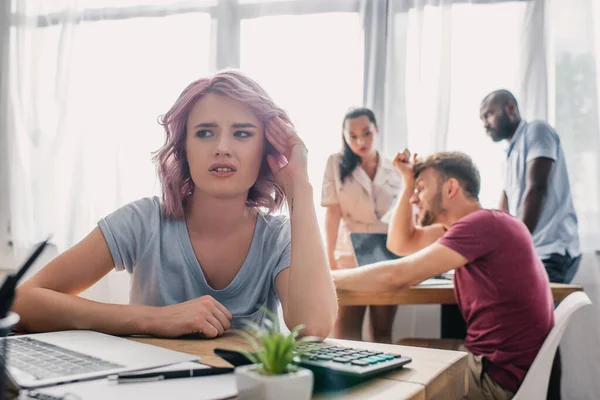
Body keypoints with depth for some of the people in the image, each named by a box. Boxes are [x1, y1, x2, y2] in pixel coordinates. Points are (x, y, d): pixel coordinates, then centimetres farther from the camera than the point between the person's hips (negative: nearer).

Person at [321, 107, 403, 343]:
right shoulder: (336, 163, 1)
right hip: (350, 258, -2)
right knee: (346, 334, -4)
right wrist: (330, 259, -12)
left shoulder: (394, 170, 7)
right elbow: (333, 213, -6)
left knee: (383, 332, 8)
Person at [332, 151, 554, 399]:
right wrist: (408, 182, 10)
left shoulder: (482, 223, -21)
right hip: (494, 359, 9)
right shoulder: (478, 223, 10)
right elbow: (403, 243, 18)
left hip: (502, 376, -9)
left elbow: (396, 275, -24)